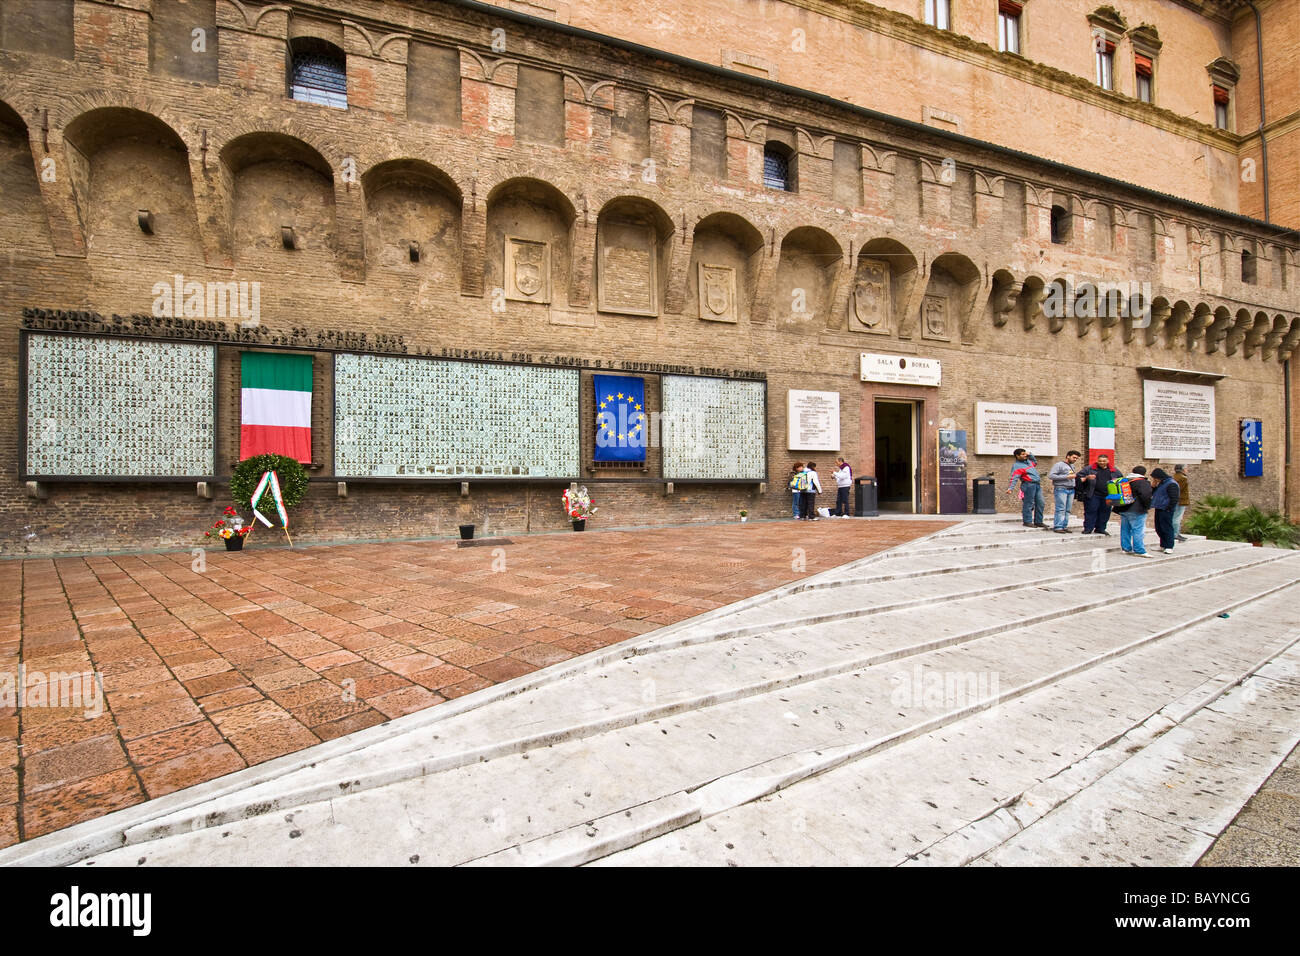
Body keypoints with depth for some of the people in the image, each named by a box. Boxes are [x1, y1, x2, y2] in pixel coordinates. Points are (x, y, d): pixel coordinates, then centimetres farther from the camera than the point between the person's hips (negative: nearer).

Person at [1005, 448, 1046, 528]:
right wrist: (1010, 488, -32)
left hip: (1037, 485, 9)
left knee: (1040, 503, 9)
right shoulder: (1016, 466, -9)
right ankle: (1027, 522, -2)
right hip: (1029, 485, -9)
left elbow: (1035, 462, 41)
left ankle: (1038, 522, 15)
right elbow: (1014, 478, -19)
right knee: (1028, 504, -8)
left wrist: (1030, 455, 25)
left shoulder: (1028, 461, 19)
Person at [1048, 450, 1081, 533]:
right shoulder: (1059, 465, -3)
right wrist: (1066, 477, -15)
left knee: (1067, 510, 6)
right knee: (1060, 509, -9)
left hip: (1071, 490, 7)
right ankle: (1058, 527, -8)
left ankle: (1064, 526, 10)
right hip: (1061, 489, -7)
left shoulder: (1072, 466, 20)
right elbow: (1051, 475, -13)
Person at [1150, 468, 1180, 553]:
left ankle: (1169, 547, -1)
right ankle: (1163, 546, 22)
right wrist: (1153, 486, 6)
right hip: (1159, 509, 10)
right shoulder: (1161, 484, 15)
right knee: (1159, 529, 13)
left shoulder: (1171, 484, -14)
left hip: (1166, 510, -10)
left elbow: (1174, 499, -17)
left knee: (1167, 528, -5)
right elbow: (1152, 494, 22)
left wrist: (1168, 509, -17)